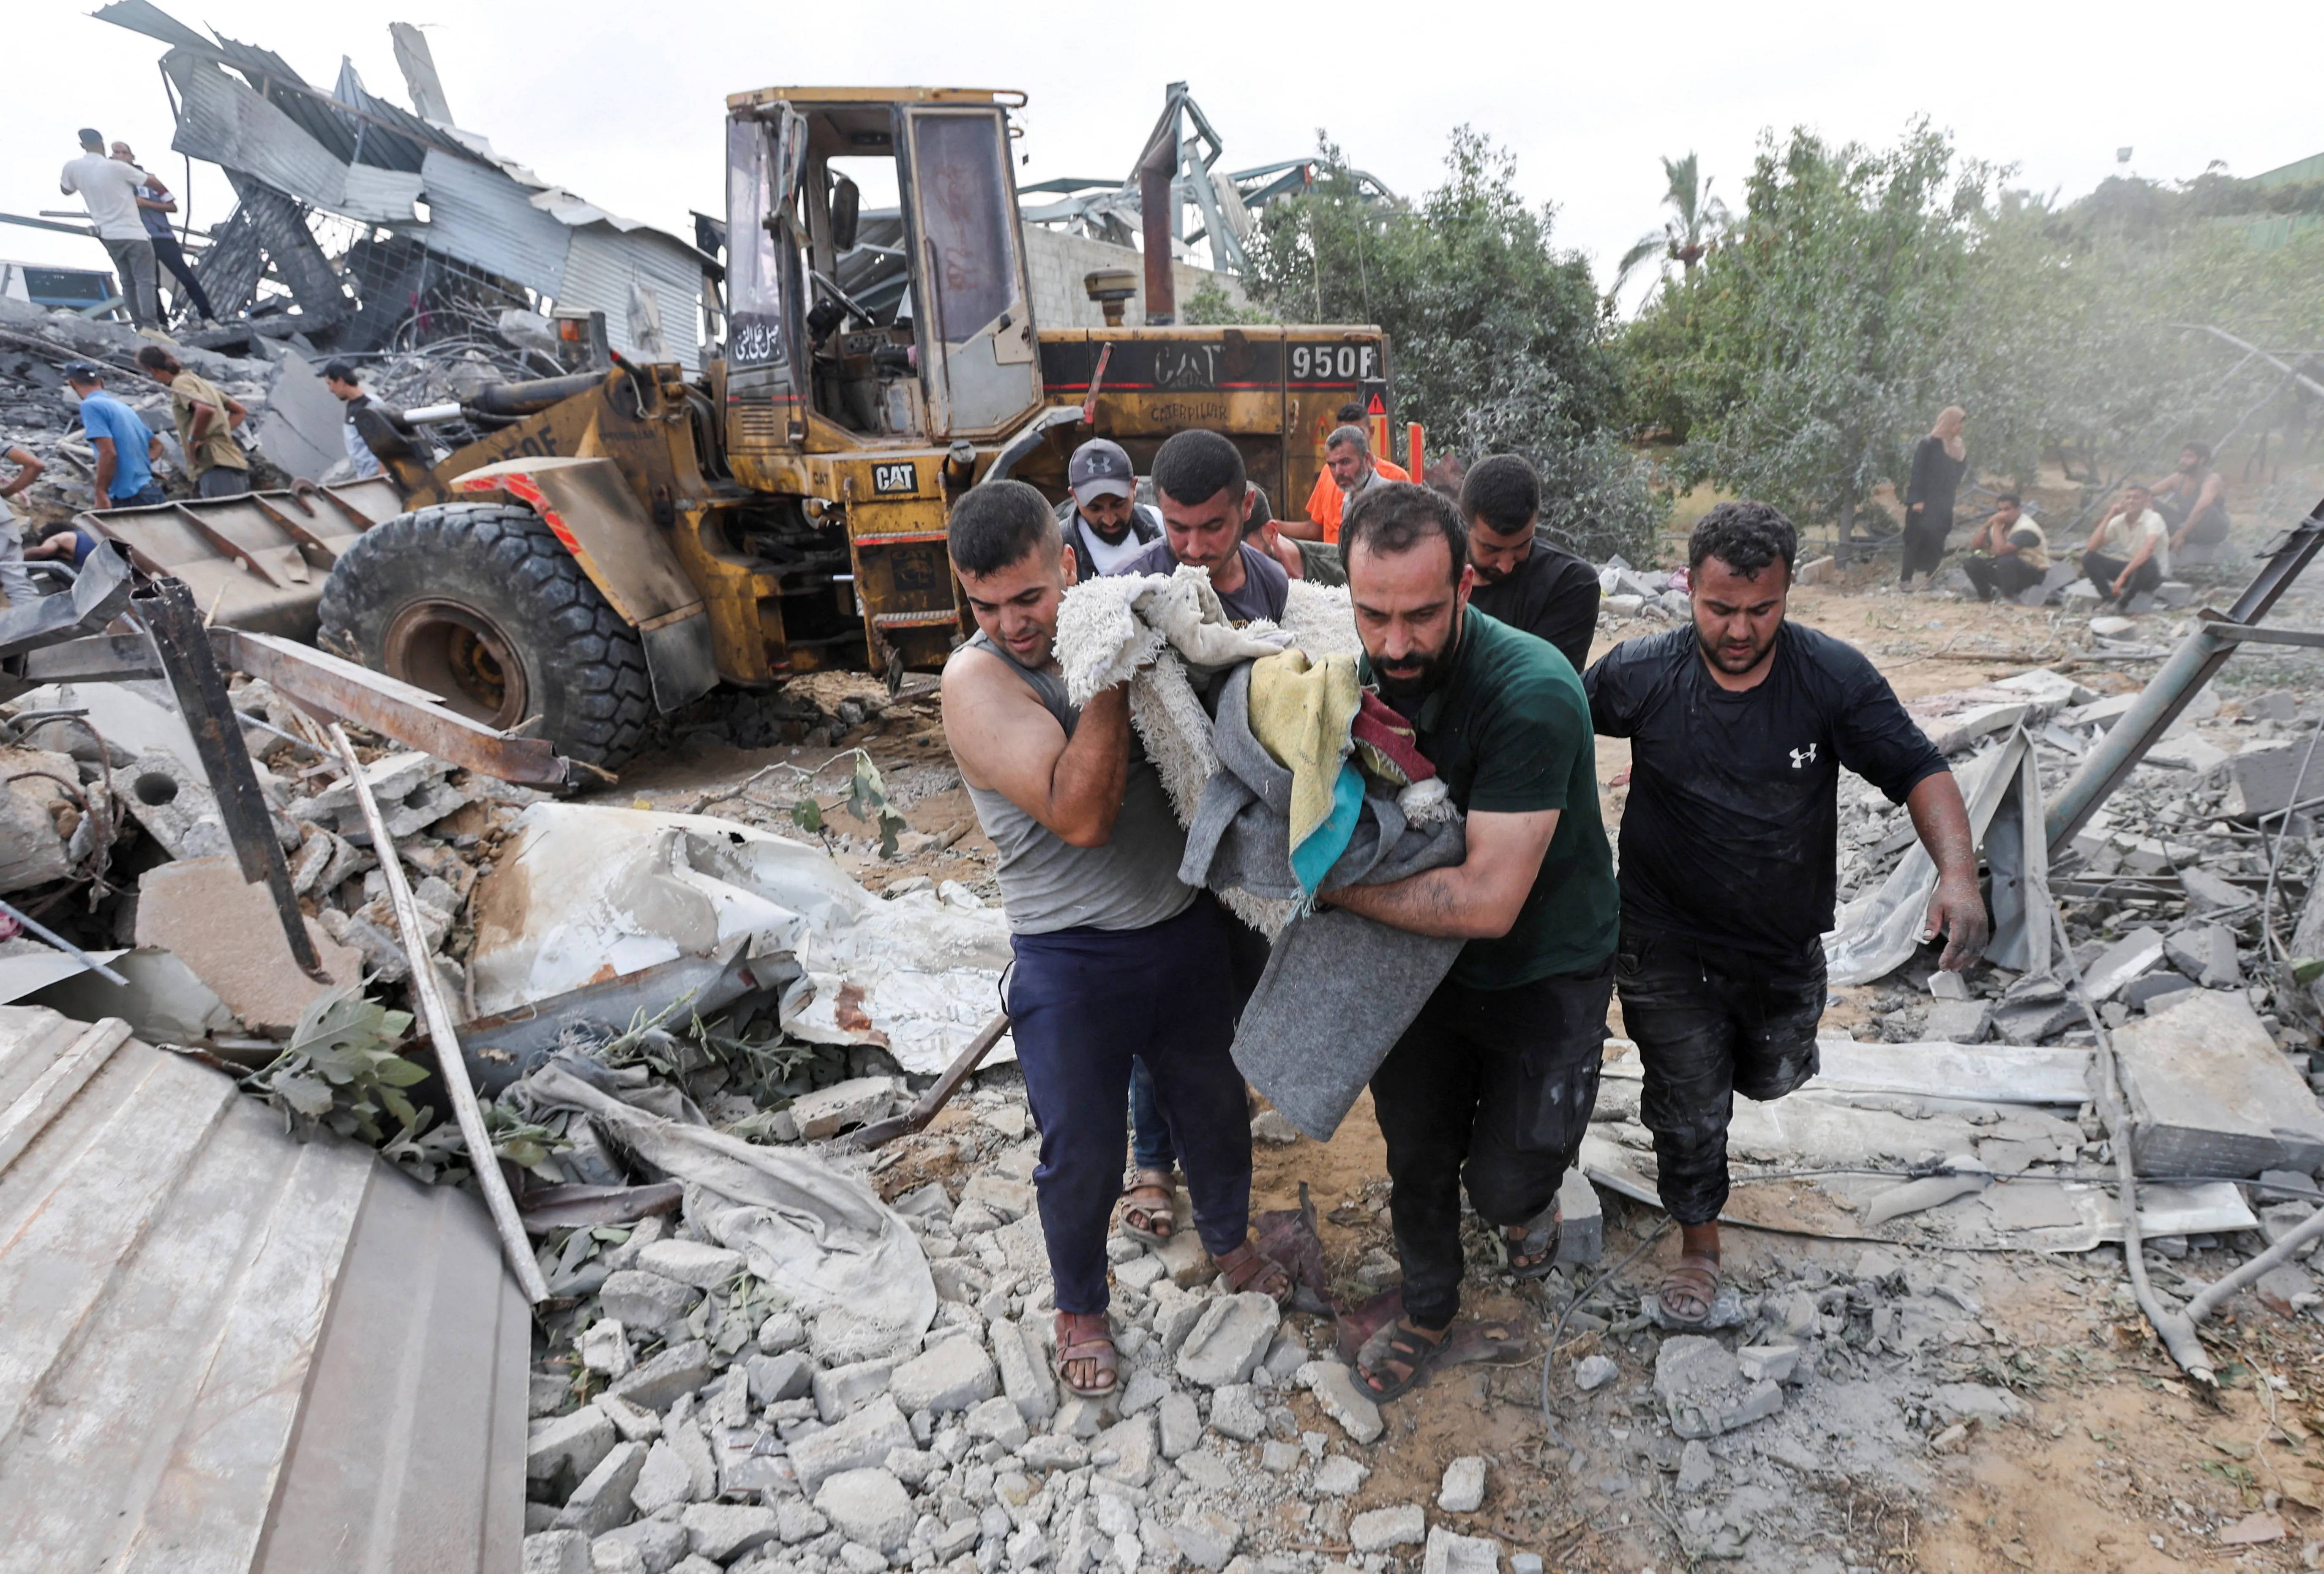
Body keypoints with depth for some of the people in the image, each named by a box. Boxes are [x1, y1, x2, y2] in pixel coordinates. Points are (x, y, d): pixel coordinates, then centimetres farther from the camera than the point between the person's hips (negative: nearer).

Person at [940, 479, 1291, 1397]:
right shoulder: (977, 680, -17)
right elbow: (1080, 814, -29)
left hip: (1187, 929, 5)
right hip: (1073, 962, -5)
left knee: (1213, 1105, 24)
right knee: (1082, 1155, 11)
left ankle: (1229, 1238, 52)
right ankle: (1079, 1306, 40)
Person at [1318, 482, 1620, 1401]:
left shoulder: (1532, 694, -33)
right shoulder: (1364, 674, -12)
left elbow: (1487, 899, -36)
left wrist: (1334, 885, -29)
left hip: (1544, 971, -5)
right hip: (1425, 955, 5)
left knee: (1503, 1179, 1)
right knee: (1417, 1157, 16)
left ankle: (1530, 1200, 40)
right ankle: (1428, 1309, 44)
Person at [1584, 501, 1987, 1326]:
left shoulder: (1833, 676, -15)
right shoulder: (1640, 674, -17)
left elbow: (1918, 770, -14)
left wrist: (1958, 872, -30)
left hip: (1786, 948, 3)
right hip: (1669, 947, -2)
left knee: (1773, 1076, 28)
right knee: (1690, 1109, 7)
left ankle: (1746, 1057, 66)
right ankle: (1699, 1240, 34)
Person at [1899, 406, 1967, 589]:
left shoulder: (1959, 447, 10)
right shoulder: (1929, 444, -9)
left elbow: (1961, 470, 20)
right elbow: (1918, 472, -12)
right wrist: (1917, 500, -17)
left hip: (1944, 503, 6)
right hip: (1925, 502, -6)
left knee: (1937, 540, 8)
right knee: (1917, 538, -7)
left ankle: (1932, 578, 16)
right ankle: (1905, 580, -6)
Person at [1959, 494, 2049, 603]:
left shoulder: (2026, 529, -24)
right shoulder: (2000, 524, 0)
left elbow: (2000, 550, -39)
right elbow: (1974, 547, -3)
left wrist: (1997, 525, -30)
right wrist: (1987, 526, -15)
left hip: (2032, 574, -7)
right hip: (2007, 568, 7)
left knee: (2005, 561, -38)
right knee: (1970, 563, -9)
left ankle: (2008, 597, -15)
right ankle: (1986, 594, 10)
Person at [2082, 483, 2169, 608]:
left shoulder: (2154, 519, -20)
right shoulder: (2119, 521, -3)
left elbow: (2149, 548, -38)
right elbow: (2091, 547, -12)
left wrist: (2123, 576, -45)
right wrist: (2109, 517, -15)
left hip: (2153, 572, -5)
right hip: (2131, 567, 5)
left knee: (2147, 562, -40)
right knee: (2089, 557, -12)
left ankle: (2123, 602, -19)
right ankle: (2111, 600, -14)